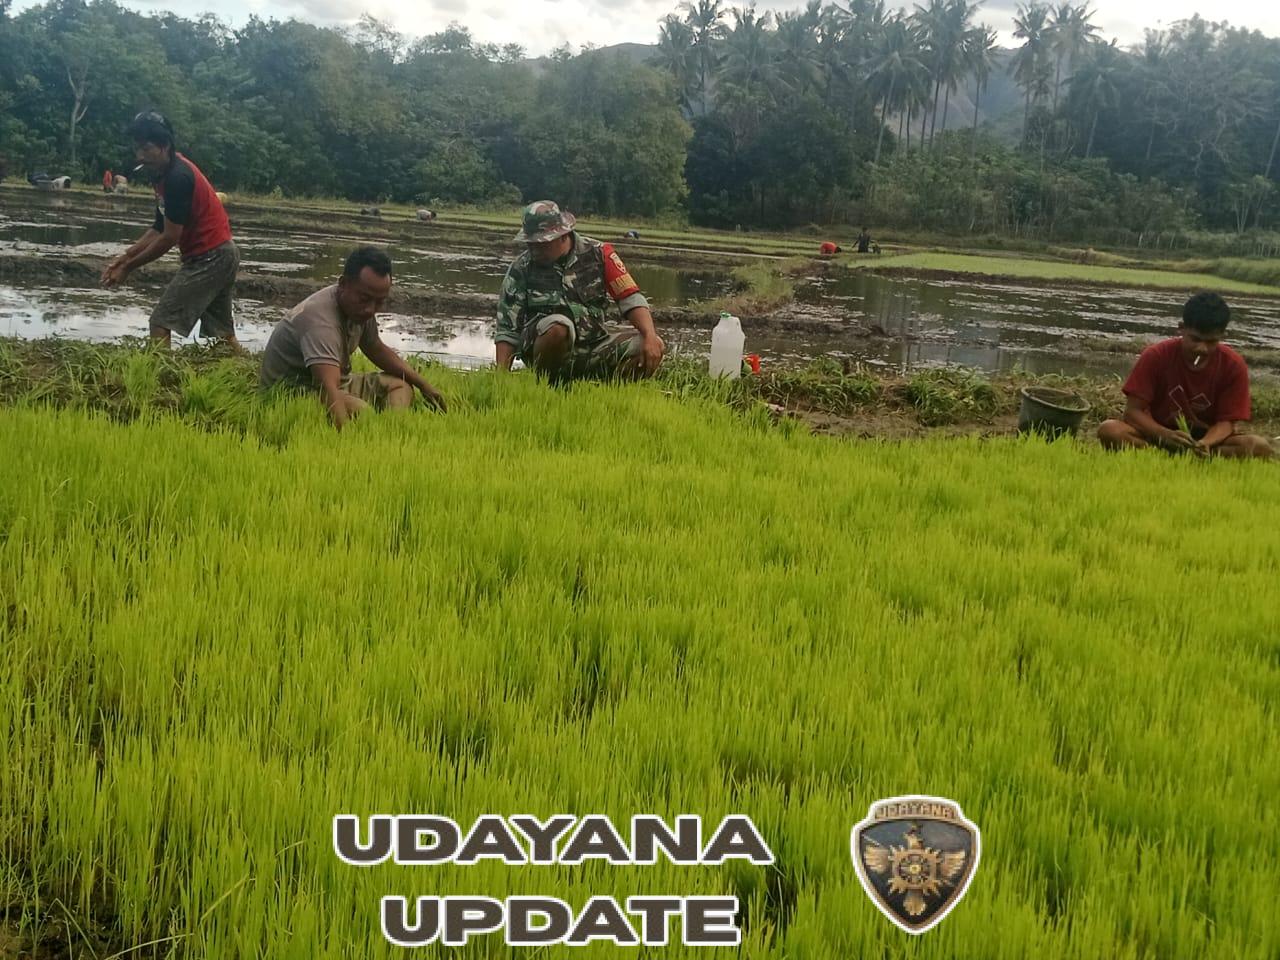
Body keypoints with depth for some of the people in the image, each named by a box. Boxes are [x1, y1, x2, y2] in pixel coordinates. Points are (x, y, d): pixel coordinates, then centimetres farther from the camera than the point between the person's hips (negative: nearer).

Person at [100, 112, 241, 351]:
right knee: (221, 332, 15)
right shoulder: (169, 172, 11)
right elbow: (158, 229, 14)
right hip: (222, 255, 10)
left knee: (161, 323, -9)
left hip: (209, 257, -10)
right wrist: (125, 256, 4)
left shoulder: (177, 177, -20)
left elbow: (170, 237, -19)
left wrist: (129, 267, -12)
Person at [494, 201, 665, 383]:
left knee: (655, 348, -17)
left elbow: (631, 299, -4)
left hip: (593, 346, 2)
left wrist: (650, 338, -19)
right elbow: (507, 330, -3)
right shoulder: (520, 269, -3)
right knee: (559, 327, -36)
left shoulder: (598, 253, 0)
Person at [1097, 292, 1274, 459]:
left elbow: (1227, 421, -11)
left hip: (1209, 438, 1)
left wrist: (1205, 443, -34)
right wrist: (1165, 435, -34)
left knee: (1260, 448, -28)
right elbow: (1133, 411, -15)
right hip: (1160, 435, -1)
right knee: (1110, 431, -31)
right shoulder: (1156, 356, -14)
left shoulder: (1233, 365, -11)